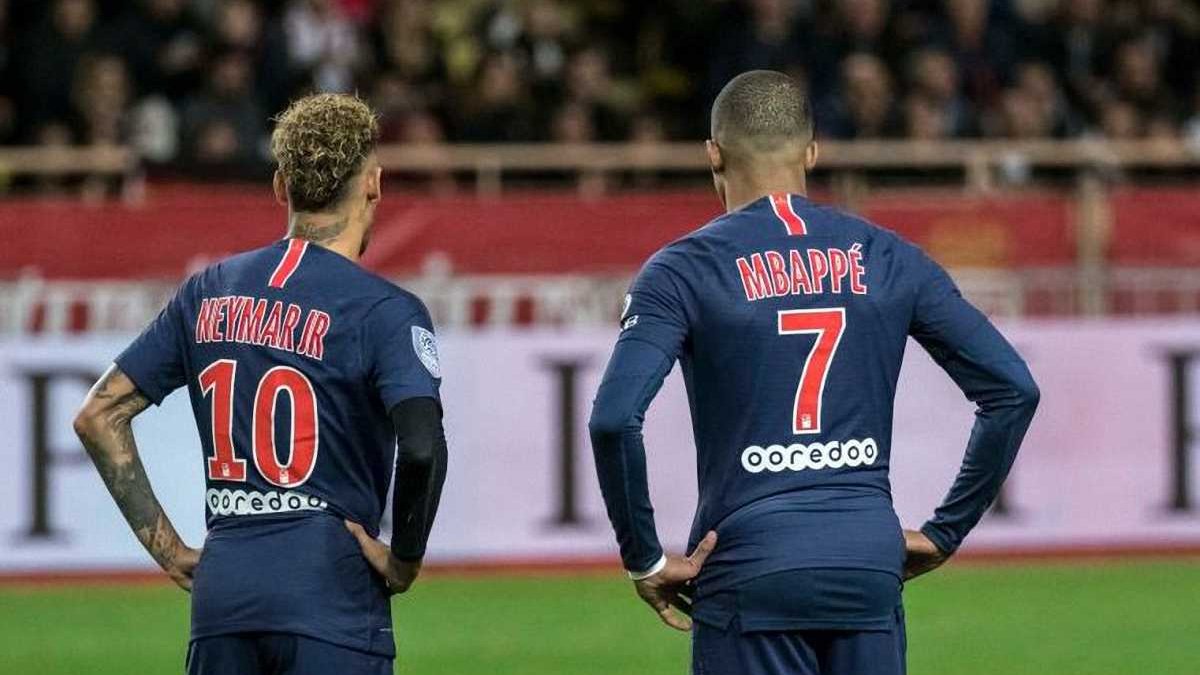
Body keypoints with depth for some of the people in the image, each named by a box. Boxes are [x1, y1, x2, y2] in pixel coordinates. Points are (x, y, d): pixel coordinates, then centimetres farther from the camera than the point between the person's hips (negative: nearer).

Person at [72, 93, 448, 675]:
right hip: (329, 592, -6)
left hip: (221, 588, 6)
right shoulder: (385, 310, -6)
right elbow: (421, 447, -21)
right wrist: (404, 561, -5)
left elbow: (98, 415, 14)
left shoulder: (208, 293, 13)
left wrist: (167, 548, 13)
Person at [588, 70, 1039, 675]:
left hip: (750, 568, -3)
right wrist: (946, 533, 9)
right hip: (871, 566, 3)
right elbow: (1014, 391, 4)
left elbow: (614, 419, -16)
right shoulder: (888, 259, 8)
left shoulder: (685, 269, -3)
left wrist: (643, 558, -5)